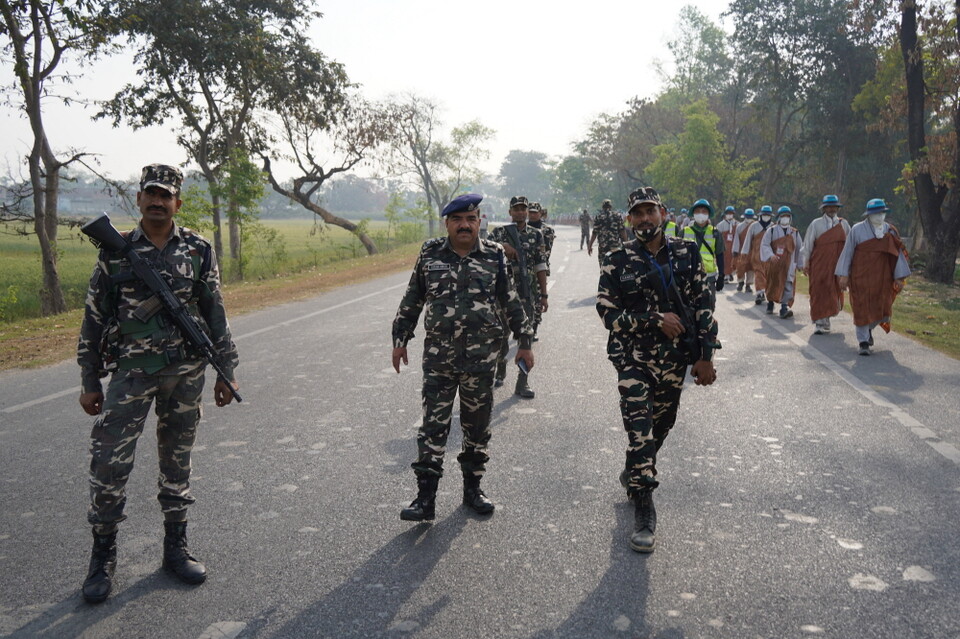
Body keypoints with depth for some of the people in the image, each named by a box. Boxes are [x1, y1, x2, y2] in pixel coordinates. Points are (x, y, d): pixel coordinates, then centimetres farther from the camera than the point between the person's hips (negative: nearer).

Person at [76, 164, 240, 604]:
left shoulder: (198, 251, 2)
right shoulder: (115, 252, 1)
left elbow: (216, 315, 6)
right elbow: (93, 319, 4)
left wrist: (226, 372, 4)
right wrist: (89, 381, 3)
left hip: (186, 373, 1)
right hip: (131, 372, -1)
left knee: (177, 461, 11)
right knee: (109, 461, -6)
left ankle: (176, 548, 24)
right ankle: (103, 557, 12)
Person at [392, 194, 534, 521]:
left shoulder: (494, 255, 1)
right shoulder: (430, 253, 2)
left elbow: (510, 301, 7)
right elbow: (412, 299, 9)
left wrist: (525, 342, 8)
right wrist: (400, 339, 9)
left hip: (481, 358, 1)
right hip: (438, 357, 0)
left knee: (477, 425, 11)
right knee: (433, 425, -2)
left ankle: (472, 488, 26)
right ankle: (425, 498, 3)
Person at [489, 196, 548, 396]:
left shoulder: (536, 235, 6)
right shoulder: (500, 232, 4)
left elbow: (541, 267, 6)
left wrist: (543, 295, 3)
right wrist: (502, 246, -27)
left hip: (528, 293, 0)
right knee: (501, 334, 10)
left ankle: (523, 382, 2)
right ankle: (500, 370, 32)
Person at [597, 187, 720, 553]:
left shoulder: (687, 254, 1)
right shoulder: (618, 262, -5)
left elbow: (703, 305, 3)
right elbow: (608, 313, -8)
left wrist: (705, 355, -1)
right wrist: (656, 320, -17)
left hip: (675, 359, 3)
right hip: (633, 359, -3)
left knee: (660, 427, 16)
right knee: (640, 431, -10)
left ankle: (634, 475, 42)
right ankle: (643, 511, 1)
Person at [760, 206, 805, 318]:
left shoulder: (795, 233, 8)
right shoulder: (771, 231, 1)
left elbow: (799, 249, 14)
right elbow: (764, 245, -7)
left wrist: (800, 264, 14)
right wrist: (770, 255, -23)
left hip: (789, 264, 1)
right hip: (774, 262, 0)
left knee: (788, 284, -14)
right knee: (772, 284, 12)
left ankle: (784, 308, -20)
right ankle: (770, 302, 36)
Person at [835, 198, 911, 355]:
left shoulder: (890, 231, 4)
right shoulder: (857, 230, -5)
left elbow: (897, 254, 7)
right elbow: (847, 252, -1)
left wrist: (899, 277, 3)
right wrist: (844, 275, -5)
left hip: (882, 277, 3)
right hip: (861, 276, -3)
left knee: (881, 307, 3)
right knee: (862, 308, -3)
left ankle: (868, 329, 34)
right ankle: (863, 342, 6)